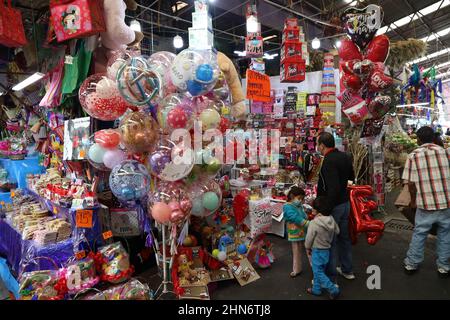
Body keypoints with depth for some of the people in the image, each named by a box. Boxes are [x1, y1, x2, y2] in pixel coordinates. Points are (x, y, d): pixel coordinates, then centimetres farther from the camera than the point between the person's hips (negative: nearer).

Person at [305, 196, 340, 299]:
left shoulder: (314, 223, -25)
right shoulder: (331, 219, -8)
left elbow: (309, 238, -16)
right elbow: (337, 231, 7)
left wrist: (308, 248, 1)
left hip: (317, 251, -7)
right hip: (327, 250, 7)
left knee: (318, 273, 6)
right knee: (319, 271, 19)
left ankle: (333, 289, 4)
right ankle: (316, 289, 30)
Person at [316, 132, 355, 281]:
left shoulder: (328, 161, -23)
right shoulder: (345, 157, 4)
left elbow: (334, 188, -29)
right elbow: (351, 177, 18)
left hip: (333, 205, -9)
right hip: (345, 203, 9)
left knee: (329, 241, 3)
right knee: (344, 236, 22)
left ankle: (330, 278, 15)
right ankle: (347, 270, 38)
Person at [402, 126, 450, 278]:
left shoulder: (413, 156, -5)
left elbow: (410, 182, -5)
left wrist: (413, 199, 11)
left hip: (425, 204, -1)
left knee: (419, 234, 13)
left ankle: (411, 264, 25)